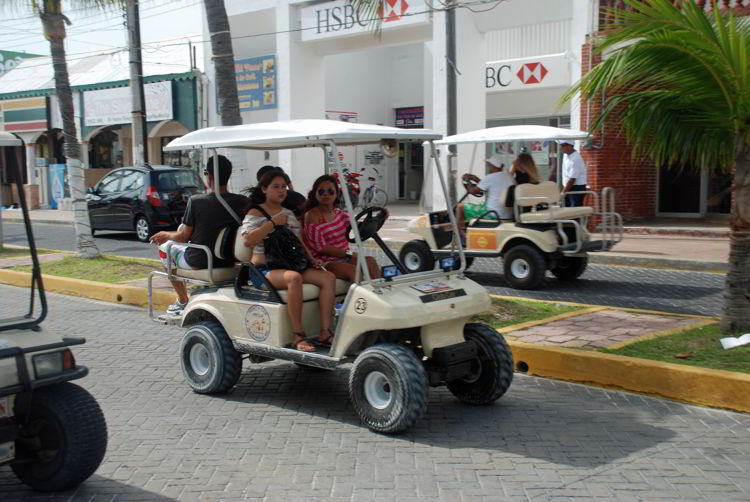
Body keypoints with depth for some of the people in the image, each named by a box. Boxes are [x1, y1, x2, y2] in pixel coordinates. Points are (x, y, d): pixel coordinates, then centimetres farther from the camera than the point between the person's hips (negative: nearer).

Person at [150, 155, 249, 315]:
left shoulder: (196, 201, -19)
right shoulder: (242, 202, -9)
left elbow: (184, 237, -11)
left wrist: (165, 235, 12)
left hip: (198, 262, -4)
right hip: (228, 260, 4)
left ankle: (183, 301, 27)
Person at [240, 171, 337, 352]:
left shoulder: (289, 214, 22)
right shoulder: (255, 213, 2)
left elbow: (298, 242, 23)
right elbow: (248, 240, -16)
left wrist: (311, 259, 5)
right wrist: (273, 223, -15)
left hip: (291, 265, 7)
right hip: (265, 268, -6)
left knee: (328, 277, -17)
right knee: (294, 278, -39)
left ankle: (325, 333, -21)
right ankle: (298, 336, -34)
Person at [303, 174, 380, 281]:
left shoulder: (340, 214, 14)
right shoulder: (312, 215, -7)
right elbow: (321, 247, -14)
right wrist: (348, 253, -19)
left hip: (344, 258, 6)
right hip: (325, 263, -6)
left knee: (371, 261, -19)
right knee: (354, 270, -31)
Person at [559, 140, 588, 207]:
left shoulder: (575, 159, -20)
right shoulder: (566, 155, 9)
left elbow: (572, 179, -21)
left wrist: (564, 191, -17)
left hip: (577, 188, -9)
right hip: (568, 187, 9)